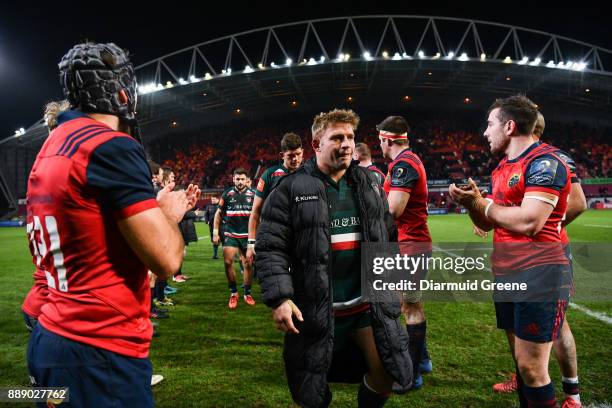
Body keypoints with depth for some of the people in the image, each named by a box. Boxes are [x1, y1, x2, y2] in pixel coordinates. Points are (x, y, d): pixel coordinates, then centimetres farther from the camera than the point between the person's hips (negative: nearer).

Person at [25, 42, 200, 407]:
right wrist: (167, 214, 0)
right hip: (98, 358, -9)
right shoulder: (111, 147, -18)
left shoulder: (51, 149, 11)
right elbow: (167, 260, -20)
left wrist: (162, 212, 19)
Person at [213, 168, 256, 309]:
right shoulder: (227, 194, 2)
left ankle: (247, 293, 24)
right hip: (230, 235, 0)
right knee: (228, 262, -12)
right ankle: (233, 293, 7)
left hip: (247, 235, 1)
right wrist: (215, 233, 4)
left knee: (248, 265, 6)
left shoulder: (253, 195, 2)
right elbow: (219, 214, 10)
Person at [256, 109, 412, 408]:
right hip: (315, 310, -3)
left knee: (389, 372, 6)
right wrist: (278, 297, -20)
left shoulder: (369, 185, 8)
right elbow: (270, 247, -11)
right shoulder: (291, 189, -9)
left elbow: (386, 239, 17)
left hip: (368, 304, 4)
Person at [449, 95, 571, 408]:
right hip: (506, 275, 9)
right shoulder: (502, 169, 15)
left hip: (538, 275, -9)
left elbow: (528, 222, -24)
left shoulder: (545, 162, -13)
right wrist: (469, 202, -2)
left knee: (531, 367, -3)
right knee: (521, 361, 17)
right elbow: (487, 224, 18)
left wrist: (484, 204, -9)